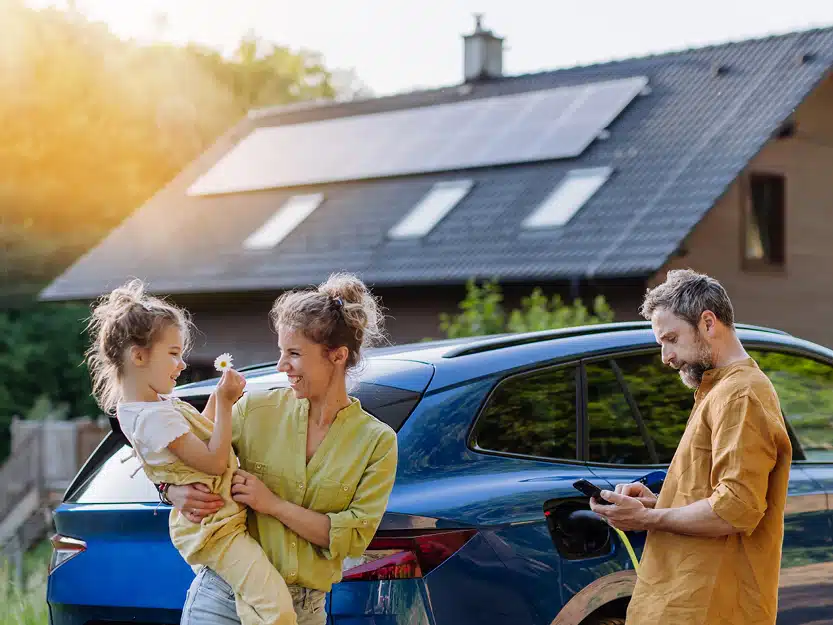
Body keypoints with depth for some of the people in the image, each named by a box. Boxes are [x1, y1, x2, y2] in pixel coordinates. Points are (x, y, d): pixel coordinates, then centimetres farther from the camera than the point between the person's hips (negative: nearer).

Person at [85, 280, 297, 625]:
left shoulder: (154, 403, 8)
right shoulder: (154, 417, -24)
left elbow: (200, 434, 21)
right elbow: (214, 461, -22)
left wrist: (219, 396, 6)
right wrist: (224, 403, -18)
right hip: (215, 528, -11)